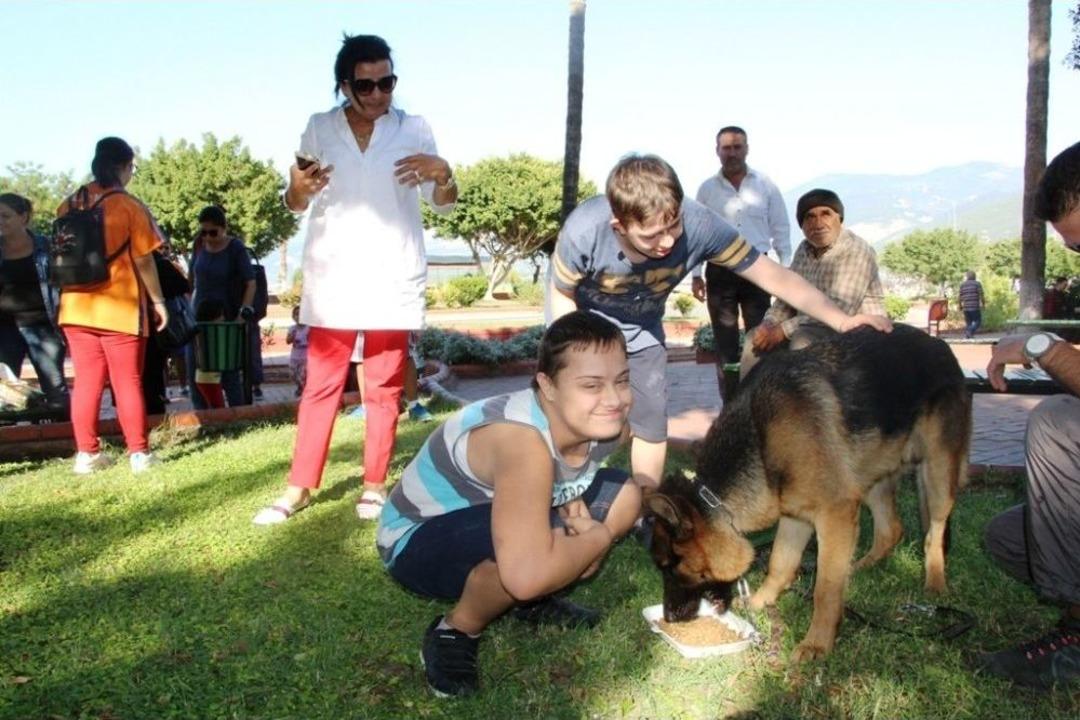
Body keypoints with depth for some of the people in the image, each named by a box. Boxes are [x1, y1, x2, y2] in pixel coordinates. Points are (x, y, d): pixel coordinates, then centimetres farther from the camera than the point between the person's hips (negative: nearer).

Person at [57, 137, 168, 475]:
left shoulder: (70, 205, 5)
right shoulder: (129, 206, -8)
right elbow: (143, 259, -9)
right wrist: (158, 300, 0)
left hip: (76, 307, 4)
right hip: (120, 309, -4)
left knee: (86, 382, 9)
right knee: (127, 383, 2)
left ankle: (87, 453, 11)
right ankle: (139, 453, 5)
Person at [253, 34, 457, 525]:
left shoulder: (414, 129, 2)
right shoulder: (319, 129, 4)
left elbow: (444, 205, 2)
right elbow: (296, 205, 8)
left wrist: (442, 173, -20)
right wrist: (297, 188, -16)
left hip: (393, 282, -1)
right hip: (332, 280, 1)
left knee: (384, 388, 6)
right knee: (320, 386, 5)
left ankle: (375, 484, 16)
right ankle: (299, 486, 12)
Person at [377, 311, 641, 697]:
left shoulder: (605, 424, -13)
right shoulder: (521, 441, -38)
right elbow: (525, 575, -49)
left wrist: (577, 509, -13)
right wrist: (599, 536, -29)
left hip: (483, 516, 8)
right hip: (416, 541, -8)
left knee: (623, 495, 0)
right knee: (527, 537, -37)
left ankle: (534, 602, 13)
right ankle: (456, 632, -8)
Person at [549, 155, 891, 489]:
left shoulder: (699, 225, -34)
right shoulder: (584, 231, -38)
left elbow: (773, 275, -29)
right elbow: (563, 294, -17)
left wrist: (843, 321, -37)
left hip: (641, 326, 2)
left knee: (652, 421, 2)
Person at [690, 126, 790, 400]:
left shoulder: (766, 185, 4)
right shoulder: (707, 189, 5)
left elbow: (781, 230, 6)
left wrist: (786, 270, 1)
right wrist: (695, 274, 3)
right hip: (720, 271, 0)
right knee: (724, 340, 4)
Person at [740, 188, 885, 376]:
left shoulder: (855, 251, -16)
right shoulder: (804, 249, 8)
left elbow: (839, 310, -26)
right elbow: (787, 297, 13)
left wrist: (784, 329, -27)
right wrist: (769, 323, -8)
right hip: (811, 329, 8)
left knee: (802, 341, -32)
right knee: (756, 338, 2)